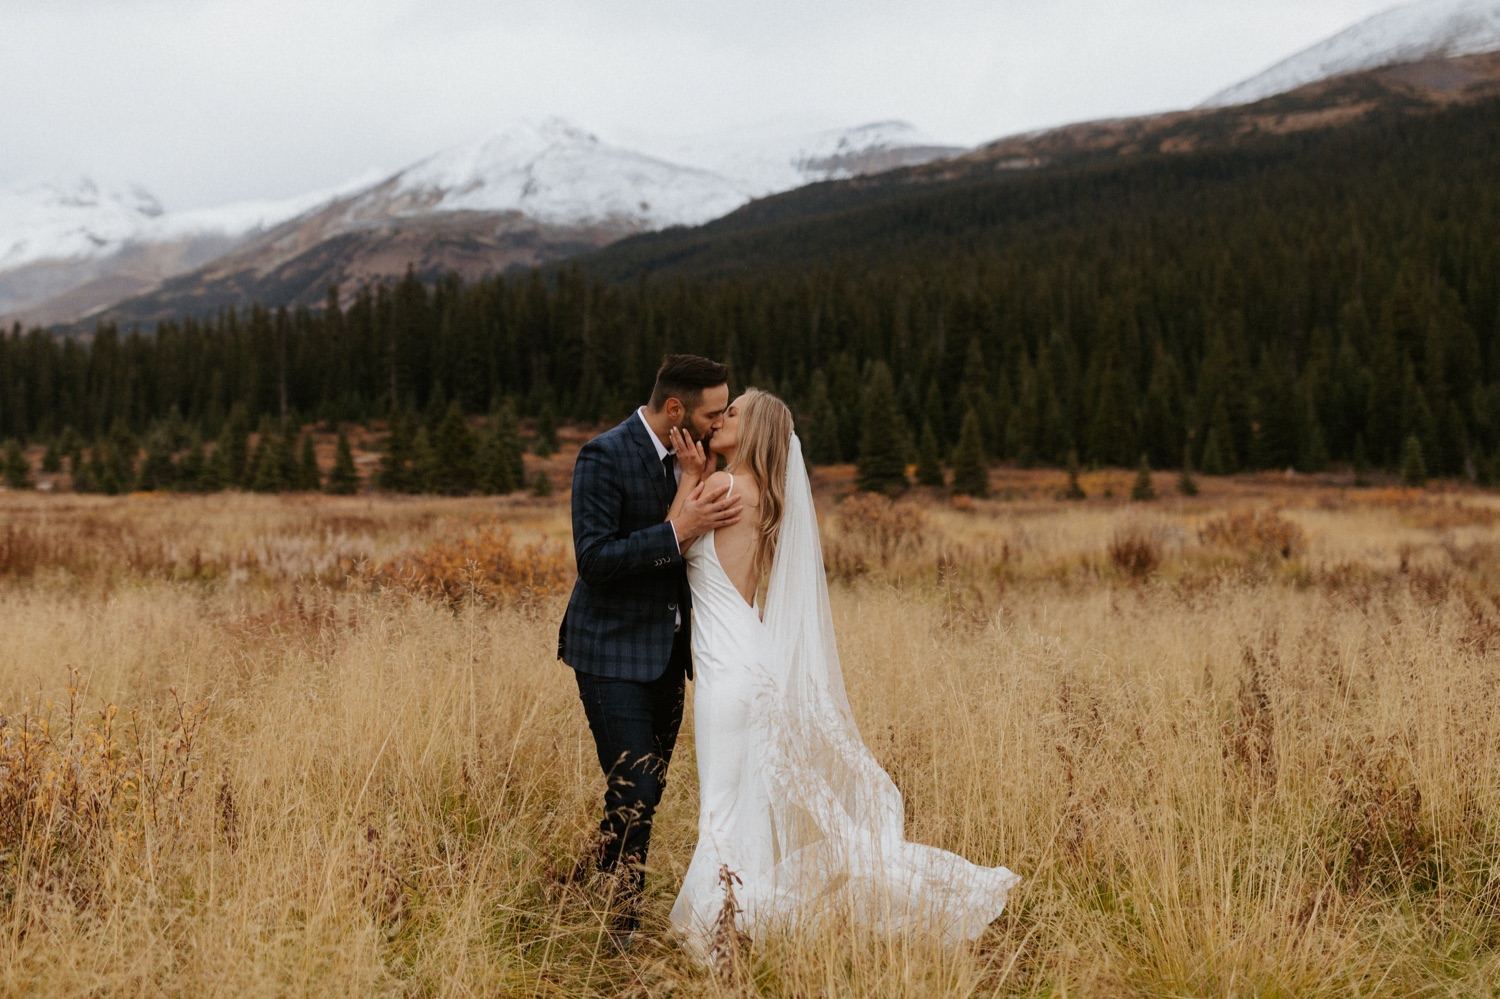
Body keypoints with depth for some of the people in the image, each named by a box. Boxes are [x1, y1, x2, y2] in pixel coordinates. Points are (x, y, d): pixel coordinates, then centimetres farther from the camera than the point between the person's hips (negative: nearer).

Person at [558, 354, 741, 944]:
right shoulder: (605, 457, -16)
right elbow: (593, 558, -22)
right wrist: (676, 532, -29)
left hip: (666, 650, 8)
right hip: (614, 653, -7)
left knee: (649, 792, 10)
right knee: (632, 796, -11)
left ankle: (626, 920, 20)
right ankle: (616, 932, 2)